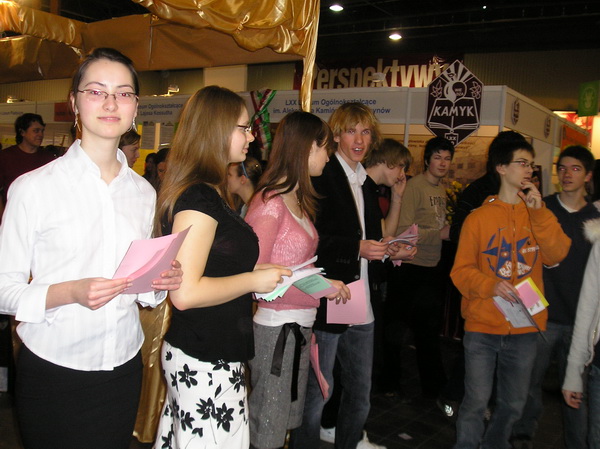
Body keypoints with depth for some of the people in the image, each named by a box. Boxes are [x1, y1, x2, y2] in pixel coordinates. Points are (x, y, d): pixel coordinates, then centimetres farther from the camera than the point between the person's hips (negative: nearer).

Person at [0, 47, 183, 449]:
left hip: (123, 369, 4)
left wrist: (161, 281, -6)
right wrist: (71, 292, -26)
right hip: (52, 372, -4)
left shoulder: (143, 192, 6)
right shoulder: (34, 188, -9)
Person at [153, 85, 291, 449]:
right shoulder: (198, 198, -19)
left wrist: (254, 269, 10)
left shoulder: (207, 193, 12)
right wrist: (253, 280, -14)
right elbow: (186, 292, -24)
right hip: (206, 363, -10)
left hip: (202, 354, 10)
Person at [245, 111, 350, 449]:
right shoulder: (270, 202, -16)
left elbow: (296, 264, 7)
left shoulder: (299, 200, 11)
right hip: (275, 327, -8)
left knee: (287, 421, 19)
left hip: (299, 326, 8)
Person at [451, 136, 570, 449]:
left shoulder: (539, 216, 7)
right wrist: (490, 285, -20)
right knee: (477, 402, 0)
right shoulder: (479, 217, -1)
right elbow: (461, 270, -3)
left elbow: (557, 254, -10)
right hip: (482, 327, -3)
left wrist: (538, 211, -17)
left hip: (524, 329, 3)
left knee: (514, 403, 14)